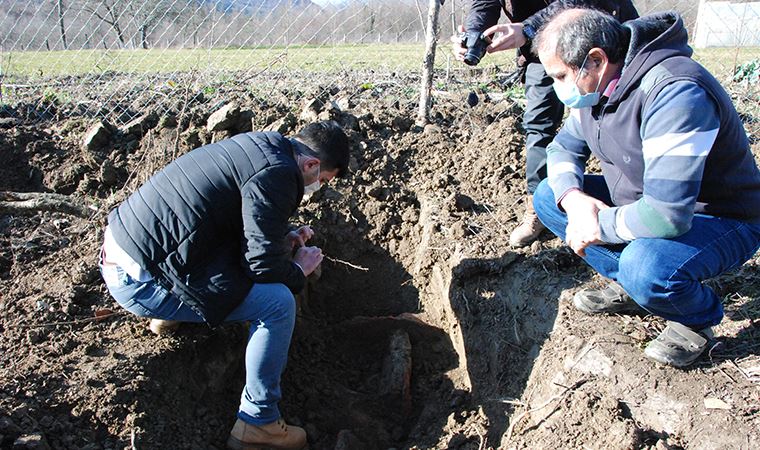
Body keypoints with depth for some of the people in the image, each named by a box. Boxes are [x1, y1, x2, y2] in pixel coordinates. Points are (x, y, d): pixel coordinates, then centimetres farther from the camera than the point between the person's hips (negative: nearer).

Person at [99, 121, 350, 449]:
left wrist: (282, 239, 16)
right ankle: (257, 423, 0)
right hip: (139, 281, -10)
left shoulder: (258, 144, 10)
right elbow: (264, 265, -17)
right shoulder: (275, 175, -18)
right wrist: (298, 269, 3)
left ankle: (168, 316, 29)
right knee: (278, 302, -14)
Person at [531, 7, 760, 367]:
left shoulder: (676, 92, -33)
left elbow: (666, 215, -40)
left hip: (723, 222, -8)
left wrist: (598, 227, -23)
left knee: (645, 266, -37)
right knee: (548, 196, -1)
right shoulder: (595, 87, -5)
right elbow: (564, 148, 7)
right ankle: (627, 284, 7)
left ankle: (698, 316, -2)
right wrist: (572, 196, -15)